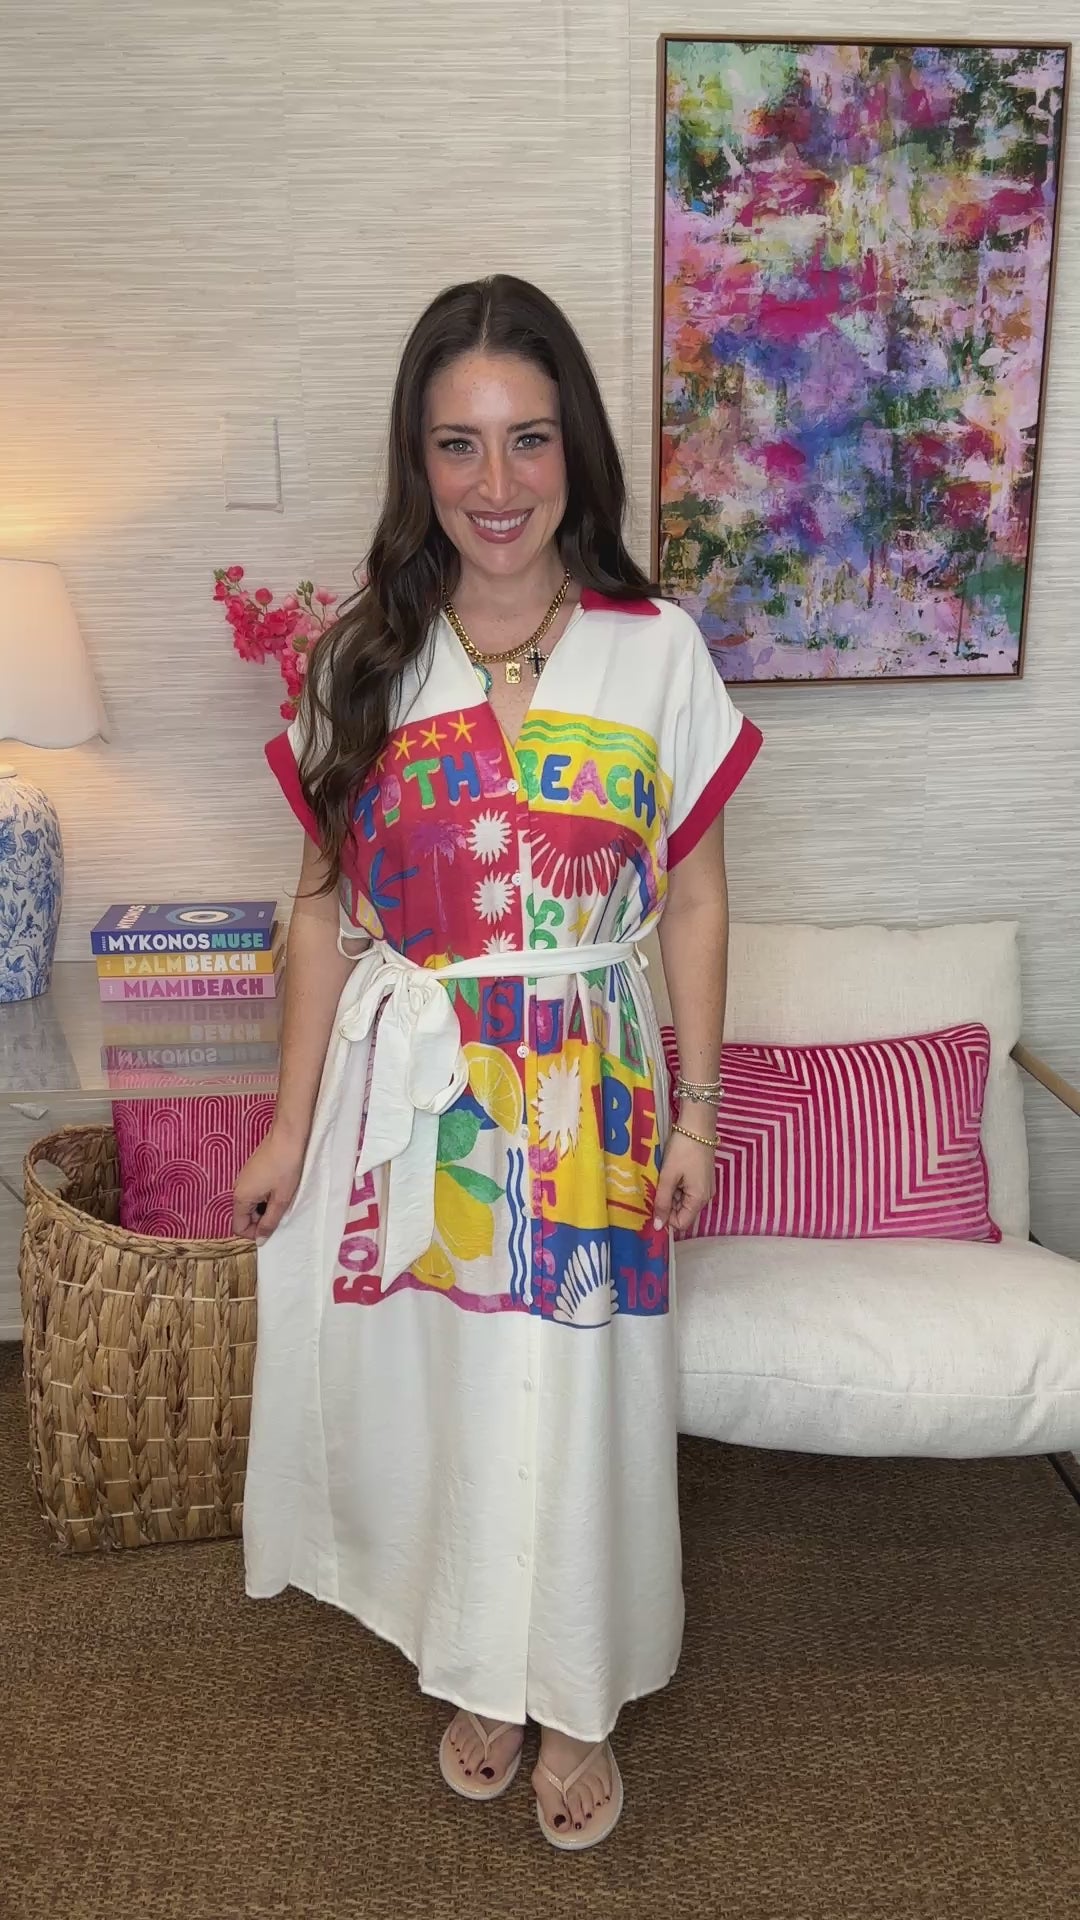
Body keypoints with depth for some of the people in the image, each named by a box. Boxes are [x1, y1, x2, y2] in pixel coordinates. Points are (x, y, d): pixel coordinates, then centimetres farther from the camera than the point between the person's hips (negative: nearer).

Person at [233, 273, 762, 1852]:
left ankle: (580, 1698, 36)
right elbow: (325, 902, 2)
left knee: (574, 1408, 8)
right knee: (429, 1393, 14)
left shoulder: (658, 652, -5)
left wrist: (694, 1110, -1)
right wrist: (295, 1119, 2)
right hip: (406, 1085, 2)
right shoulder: (364, 660, -1)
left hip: (584, 1094, -1)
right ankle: (480, 1674, 41)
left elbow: (694, 900, 0)